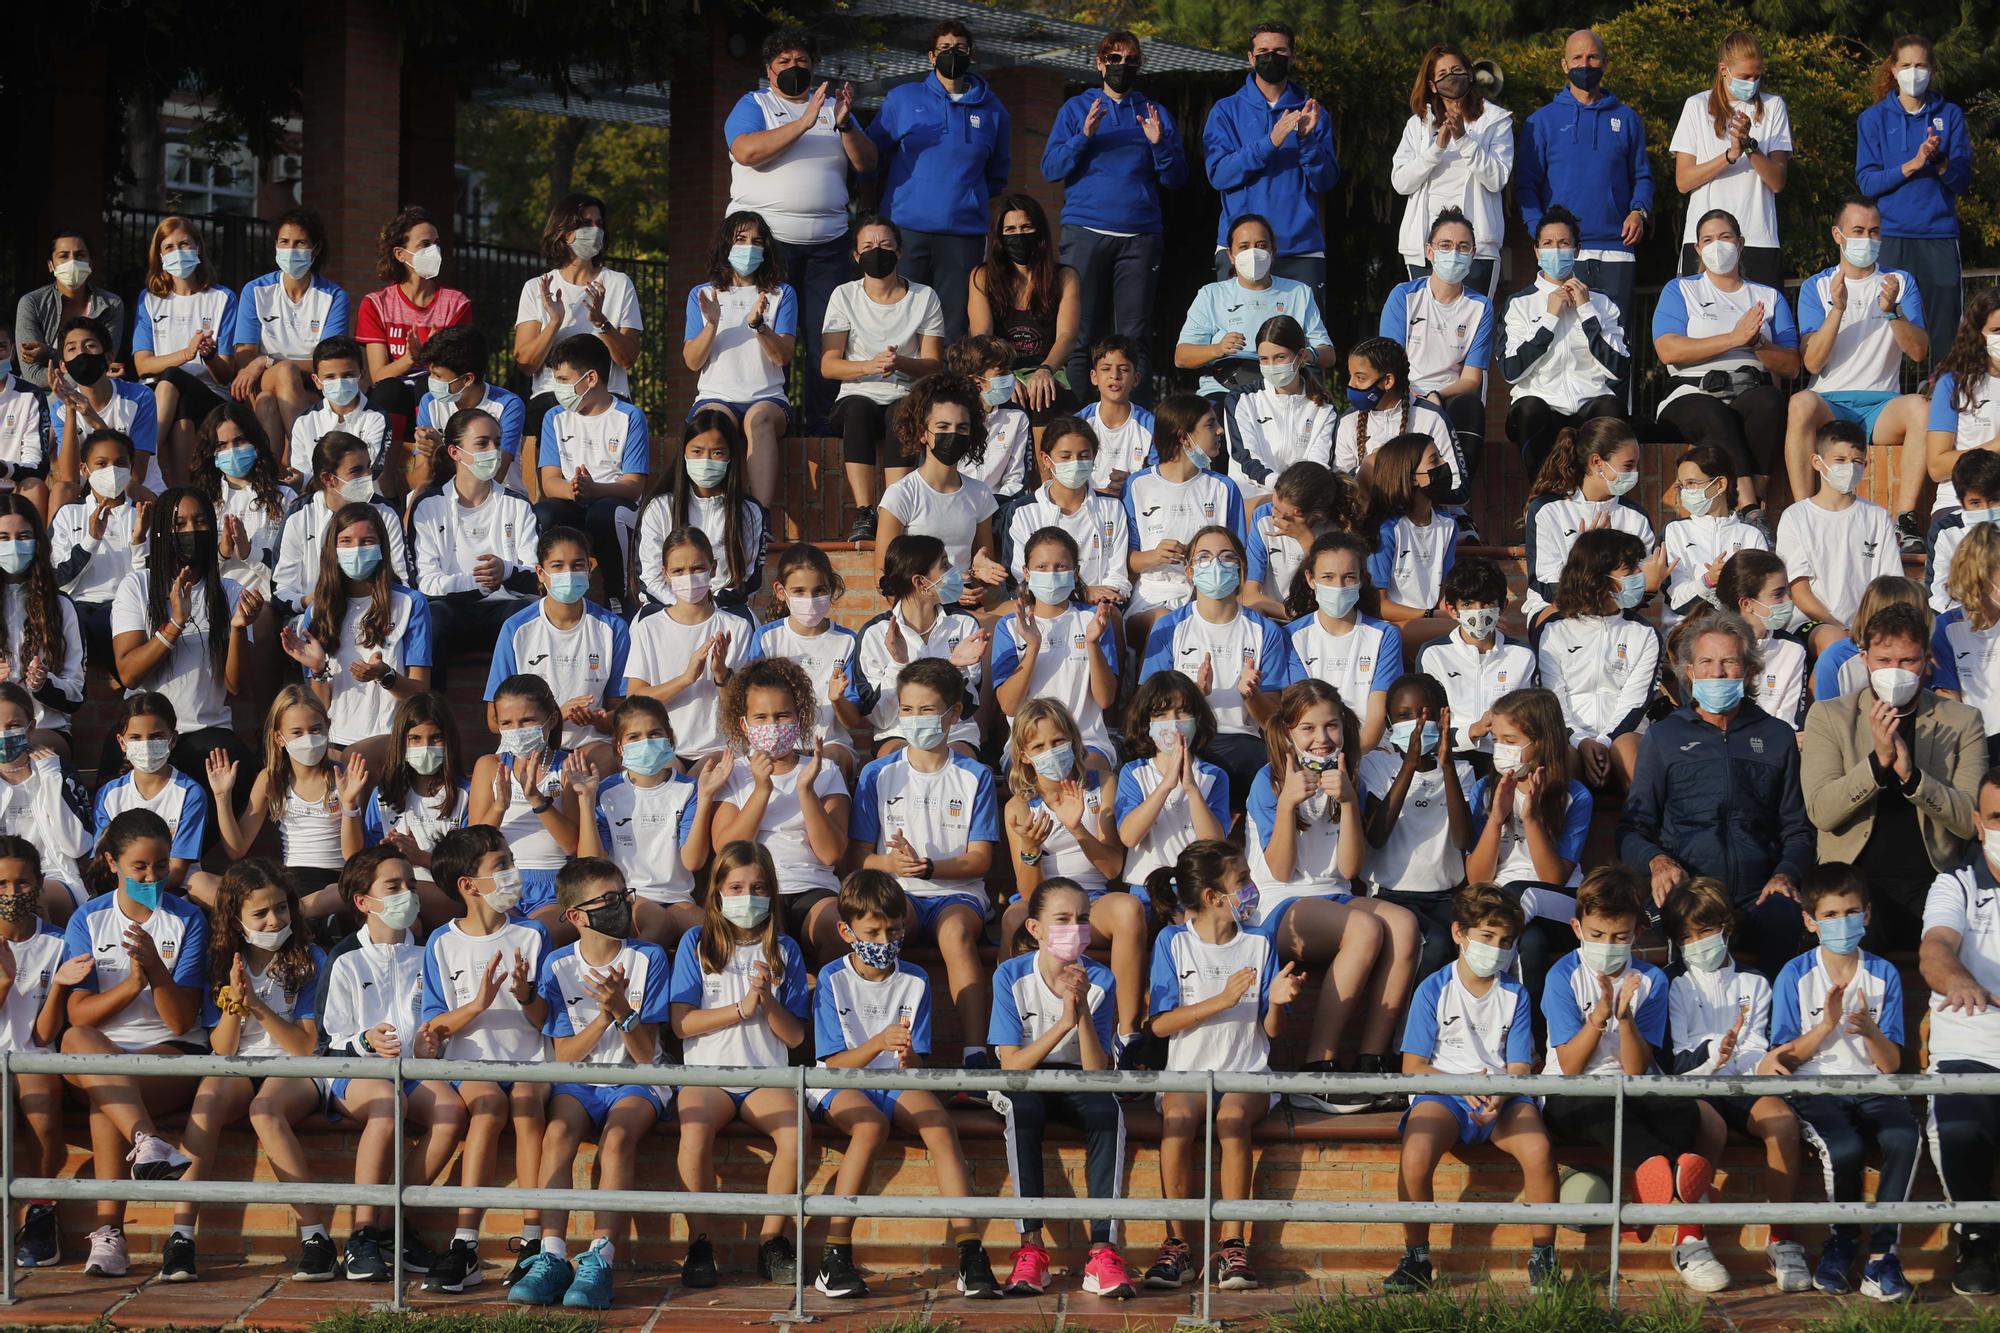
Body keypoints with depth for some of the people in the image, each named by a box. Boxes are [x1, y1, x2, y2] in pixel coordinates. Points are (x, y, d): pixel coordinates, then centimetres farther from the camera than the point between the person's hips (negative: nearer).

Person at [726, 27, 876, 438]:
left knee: (825, 339, -3)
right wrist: (805, 122, -17)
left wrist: (845, 124, -10)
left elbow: (867, 163, 9)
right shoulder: (753, 105, 7)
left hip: (826, 242, 3)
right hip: (764, 235, -3)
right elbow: (747, 151, -13)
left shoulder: (831, 106, 18)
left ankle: (822, 428, -1)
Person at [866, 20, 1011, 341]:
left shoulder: (991, 110, 11)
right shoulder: (901, 99, 6)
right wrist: (906, 192, 8)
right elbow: (872, 155, 11)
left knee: (956, 326, 1)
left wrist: (967, 195, 12)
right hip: (907, 230, -1)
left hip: (964, 232, 1)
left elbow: (997, 174, 23)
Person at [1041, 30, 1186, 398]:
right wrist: (1084, 137, -11)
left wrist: (1159, 144, -8)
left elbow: (1176, 179, 9)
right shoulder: (1077, 109, 12)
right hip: (1086, 233, -1)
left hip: (1140, 236, 1)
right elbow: (1050, 169, 3)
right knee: (1081, 333, -3)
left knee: (1135, 335, -5)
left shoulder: (1156, 114, 15)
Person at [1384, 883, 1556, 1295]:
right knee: (1415, 1155, -34)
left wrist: (1500, 1095, -19)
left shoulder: (1515, 995, 10)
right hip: (1443, 1092, -1)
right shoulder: (1434, 990, 3)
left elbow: (1519, 1069, 5)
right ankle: (1416, 1258, -14)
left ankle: (1543, 1257, -15)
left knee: (1538, 1149, -31)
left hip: (1503, 1096, 2)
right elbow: (1412, 1066, -1)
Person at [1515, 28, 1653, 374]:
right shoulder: (1542, 121, 10)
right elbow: (1526, 184, 6)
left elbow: (1642, 176, 18)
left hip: (1616, 252, 1)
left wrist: (1639, 210, -4)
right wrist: (1541, 232, -9)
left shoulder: (1626, 118, 15)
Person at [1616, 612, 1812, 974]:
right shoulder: (1662, 736, 18)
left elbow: (1797, 829, 22)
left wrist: (1786, 874, 1)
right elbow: (1633, 827, 15)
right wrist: (1656, 859, -8)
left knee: (1785, 918, -36)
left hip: (1757, 897, 1)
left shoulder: (1777, 737, 21)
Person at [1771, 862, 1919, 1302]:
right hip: (1816, 1090, -2)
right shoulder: (1795, 976, 3)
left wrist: (1870, 1031, -15)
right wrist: (1827, 1026, -13)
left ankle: (1881, 1255, -25)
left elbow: (1891, 1064, 5)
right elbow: (1785, 1058, 1)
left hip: (1872, 1089, 2)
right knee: (1845, 1148, -34)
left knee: (1904, 1138, -32)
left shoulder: (1884, 974, 8)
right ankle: (1842, 1241, -5)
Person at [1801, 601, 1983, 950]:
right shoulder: (1828, 716, 7)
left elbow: (1971, 821, -1)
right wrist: (1879, 761, -20)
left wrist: (1910, 774, -17)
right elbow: (1820, 812, -5)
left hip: (1932, 879, 1)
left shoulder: (1962, 721, 9)